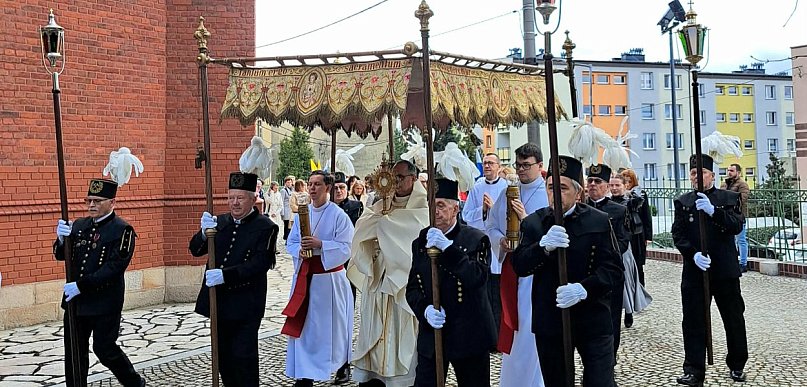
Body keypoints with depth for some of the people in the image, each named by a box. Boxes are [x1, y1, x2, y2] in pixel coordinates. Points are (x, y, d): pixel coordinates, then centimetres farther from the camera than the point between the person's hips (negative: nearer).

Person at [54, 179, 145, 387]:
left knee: (104, 348, 1)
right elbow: (60, 255, 11)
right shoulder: (79, 225, 8)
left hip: (105, 302, -6)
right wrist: (61, 238, -11)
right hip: (75, 300, 6)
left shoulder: (122, 230, -11)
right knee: (74, 350, 11)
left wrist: (81, 286, -22)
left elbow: (114, 267, -18)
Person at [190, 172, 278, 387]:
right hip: (218, 302, 6)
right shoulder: (220, 222, 7)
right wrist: (205, 232, -15)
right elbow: (195, 250, 6)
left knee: (243, 357, 0)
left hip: (245, 305, -6)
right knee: (223, 356, 16)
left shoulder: (265, 227, -9)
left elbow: (260, 264, -18)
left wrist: (225, 275, -27)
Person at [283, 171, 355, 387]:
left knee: (330, 325, 5)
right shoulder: (302, 213, 7)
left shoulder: (338, 215, -8)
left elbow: (346, 247, -13)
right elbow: (291, 242, 9)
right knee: (303, 325, 3)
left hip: (329, 277, -4)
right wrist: (300, 250, -12)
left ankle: (343, 365, 29)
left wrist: (320, 244, -24)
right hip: (304, 276, 4)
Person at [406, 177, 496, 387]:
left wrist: (448, 248, -26)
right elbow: (412, 287, 6)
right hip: (431, 334, 3)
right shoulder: (420, 242, 8)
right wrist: (425, 309, -14)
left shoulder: (477, 239, -5)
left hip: (468, 335, -3)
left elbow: (478, 278, -20)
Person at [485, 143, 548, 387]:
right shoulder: (507, 193, 12)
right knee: (509, 324, 11)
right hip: (508, 266, 5)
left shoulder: (550, 193, -5)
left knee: (529, 328, -3)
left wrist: (526, 218, -20)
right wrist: (501, 241, -5)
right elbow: (491, 227, 15)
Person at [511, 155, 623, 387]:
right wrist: (544, 246, -24)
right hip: (549, 322, 2)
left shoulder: (599, 221, -1)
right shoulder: (533, 223, 4)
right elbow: (519, 267, -6)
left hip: (592, 322, -2)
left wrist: (584, 289, -24)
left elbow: (613, 268, -7)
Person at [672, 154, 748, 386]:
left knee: (734, 319, 12)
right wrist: (693, 254, -18)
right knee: (693, 322, 0)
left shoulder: (730, 198, 2)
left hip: (726, 271, 0)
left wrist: (713, 210, -29)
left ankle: (737, 365, 30)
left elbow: (737, 226, -13)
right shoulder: (682, 202, 6)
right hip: (694, 270, 1)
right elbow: (678, 235, -1)